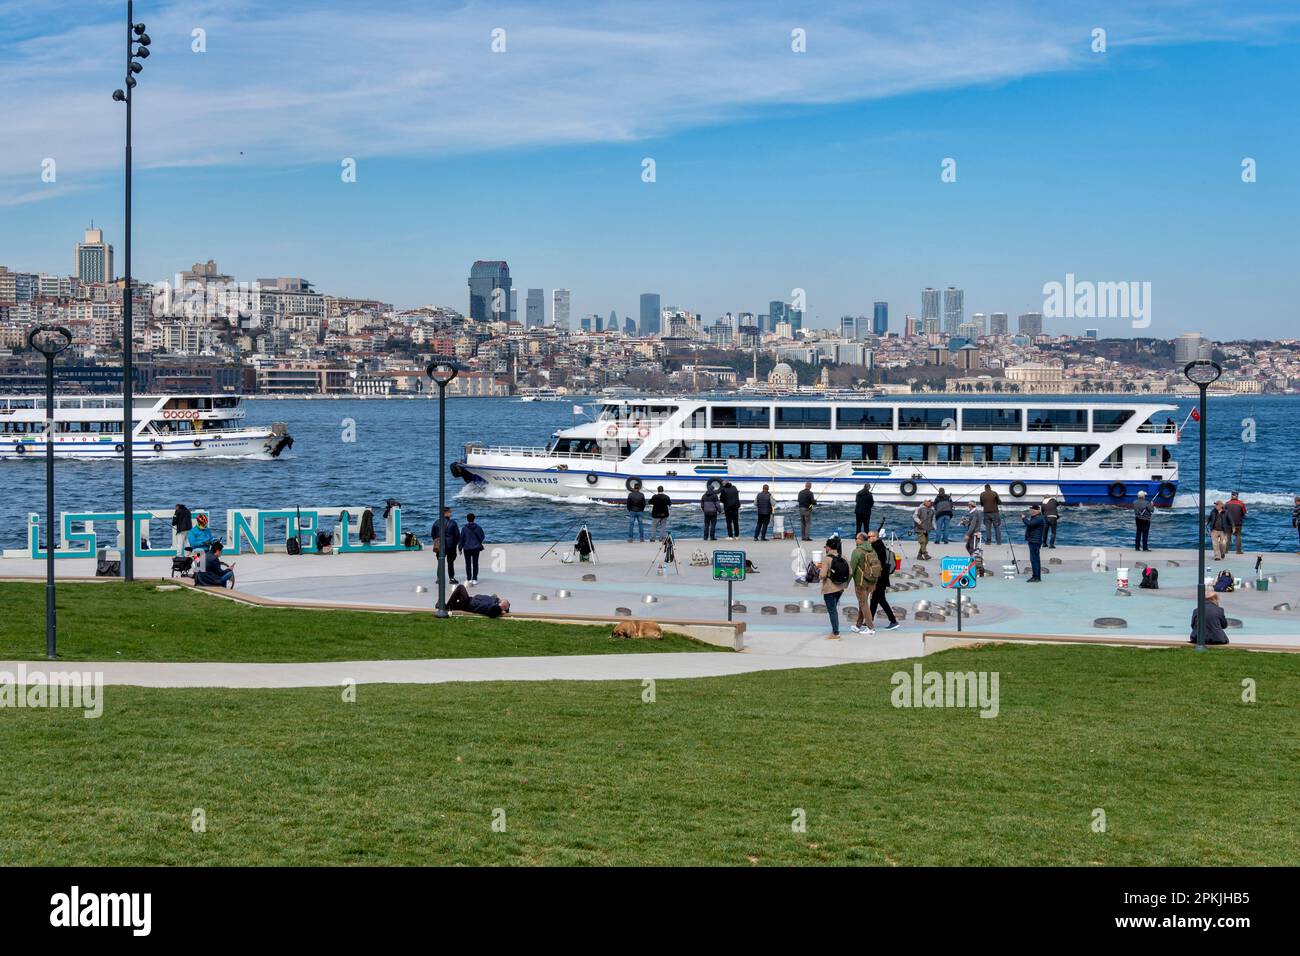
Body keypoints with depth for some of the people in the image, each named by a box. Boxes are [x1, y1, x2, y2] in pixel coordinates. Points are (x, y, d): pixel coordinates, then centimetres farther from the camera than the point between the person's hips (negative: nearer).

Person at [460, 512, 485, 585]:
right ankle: (474, 579, 6)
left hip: (467, 549, -2)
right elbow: (482, 537, 4)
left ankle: (469, 579, 8)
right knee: (475, 563, 7)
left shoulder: (464, 528, -10)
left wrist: (460, 548, 5)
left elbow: (461, 539, -5)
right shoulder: (478, 527, -4)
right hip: (476, 548, 2)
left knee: (468, 564, 7)